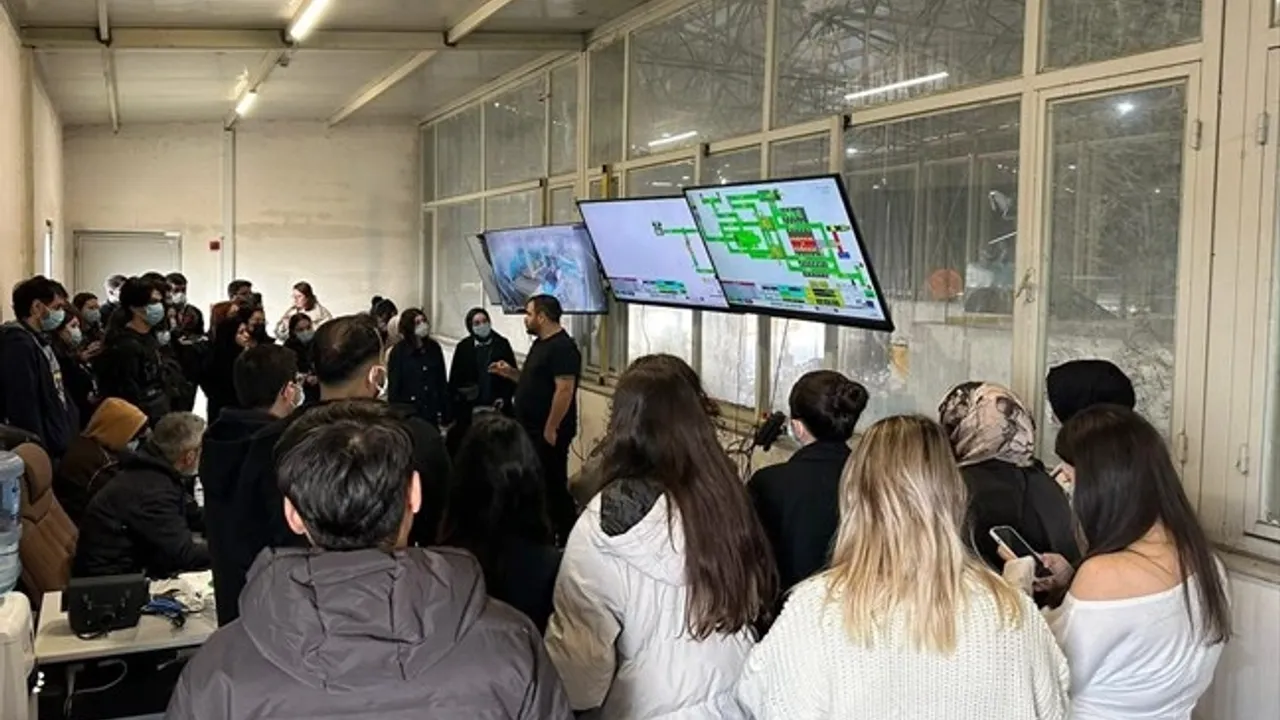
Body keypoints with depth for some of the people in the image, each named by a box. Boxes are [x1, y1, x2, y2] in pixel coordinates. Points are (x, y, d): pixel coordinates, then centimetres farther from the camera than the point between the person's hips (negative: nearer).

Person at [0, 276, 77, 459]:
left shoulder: (39, 340, 15)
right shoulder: (18, 345, -18)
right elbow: (24, 410, -24)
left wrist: (71, 434, 18)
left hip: (61, 447, 10)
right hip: (46, 452, -10)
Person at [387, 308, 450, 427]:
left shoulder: (434, 348, 5)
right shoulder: (398, 352, -5)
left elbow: (442, 382, 9)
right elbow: (393, 387, -6)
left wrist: (445, 415, 6)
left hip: (432, 414, 3)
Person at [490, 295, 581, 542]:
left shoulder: (562, 347, -17)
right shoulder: (540, 344, 15)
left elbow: (565, 389, -23)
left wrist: (551, 429, -24)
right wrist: (510, 373, 7)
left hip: (548, 432, -10)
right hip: (532, 429, 10)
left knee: (553, 485, -3)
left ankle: (566, 537, 7)